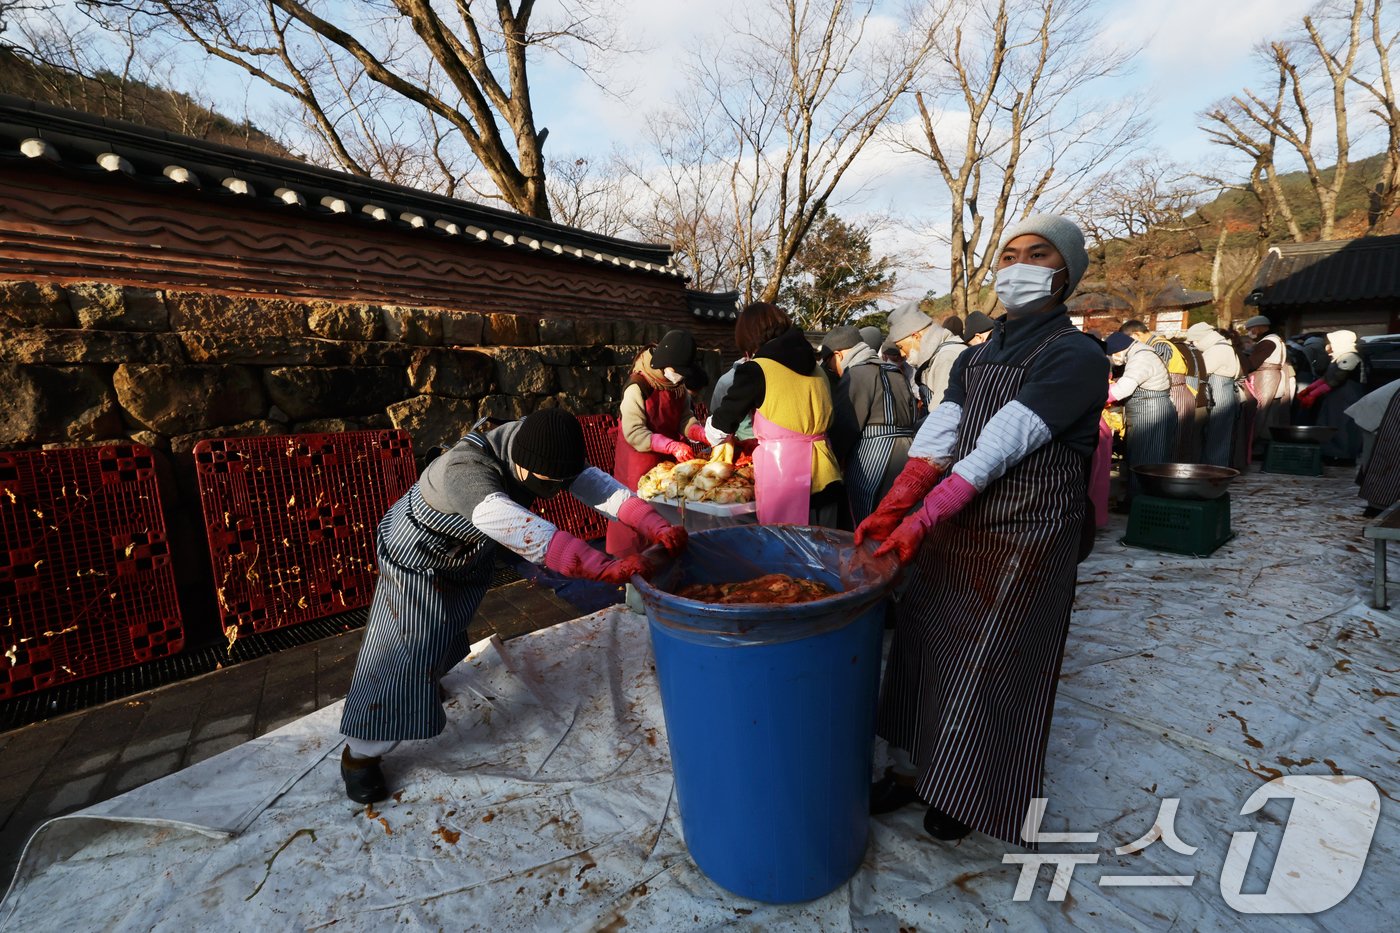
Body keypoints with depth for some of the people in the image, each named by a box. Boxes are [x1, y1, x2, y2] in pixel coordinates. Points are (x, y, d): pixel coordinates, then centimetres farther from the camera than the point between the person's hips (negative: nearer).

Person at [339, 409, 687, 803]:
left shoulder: (536, 445, -25)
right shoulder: (467, 469, -45)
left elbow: (594, 483, -35)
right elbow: (517, 530, -61)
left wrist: (656, 526, -49)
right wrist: (604, 568, -68)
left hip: (469, 553, 7)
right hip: (418, 557, -6)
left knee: (447, 628, 23)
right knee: (407, 646, -4)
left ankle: (427, 676, 53)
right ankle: (359, 754, 16)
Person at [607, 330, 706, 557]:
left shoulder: (678, 386, 4)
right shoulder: (637, 388, -21)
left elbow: (685, 419, 2)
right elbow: (633, 433, -24)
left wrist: (706, 435, -18)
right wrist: (673, 446, -30)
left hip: (667, 459, 6)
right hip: (640, 462, -6)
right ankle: (630, 558, 18)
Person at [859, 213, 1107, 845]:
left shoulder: (1075, 356, -10)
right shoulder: (974, 359, 11)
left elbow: (998, 450, -22)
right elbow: (936, 440, -3)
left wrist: (921, 520, -27)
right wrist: (889, 510, -17)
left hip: (1025, 539, -6)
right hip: (950, 528, 7)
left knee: (984, 673, 5)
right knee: (921, 646, 14)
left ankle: (964, 795, 30)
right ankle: (911, 768, 35)